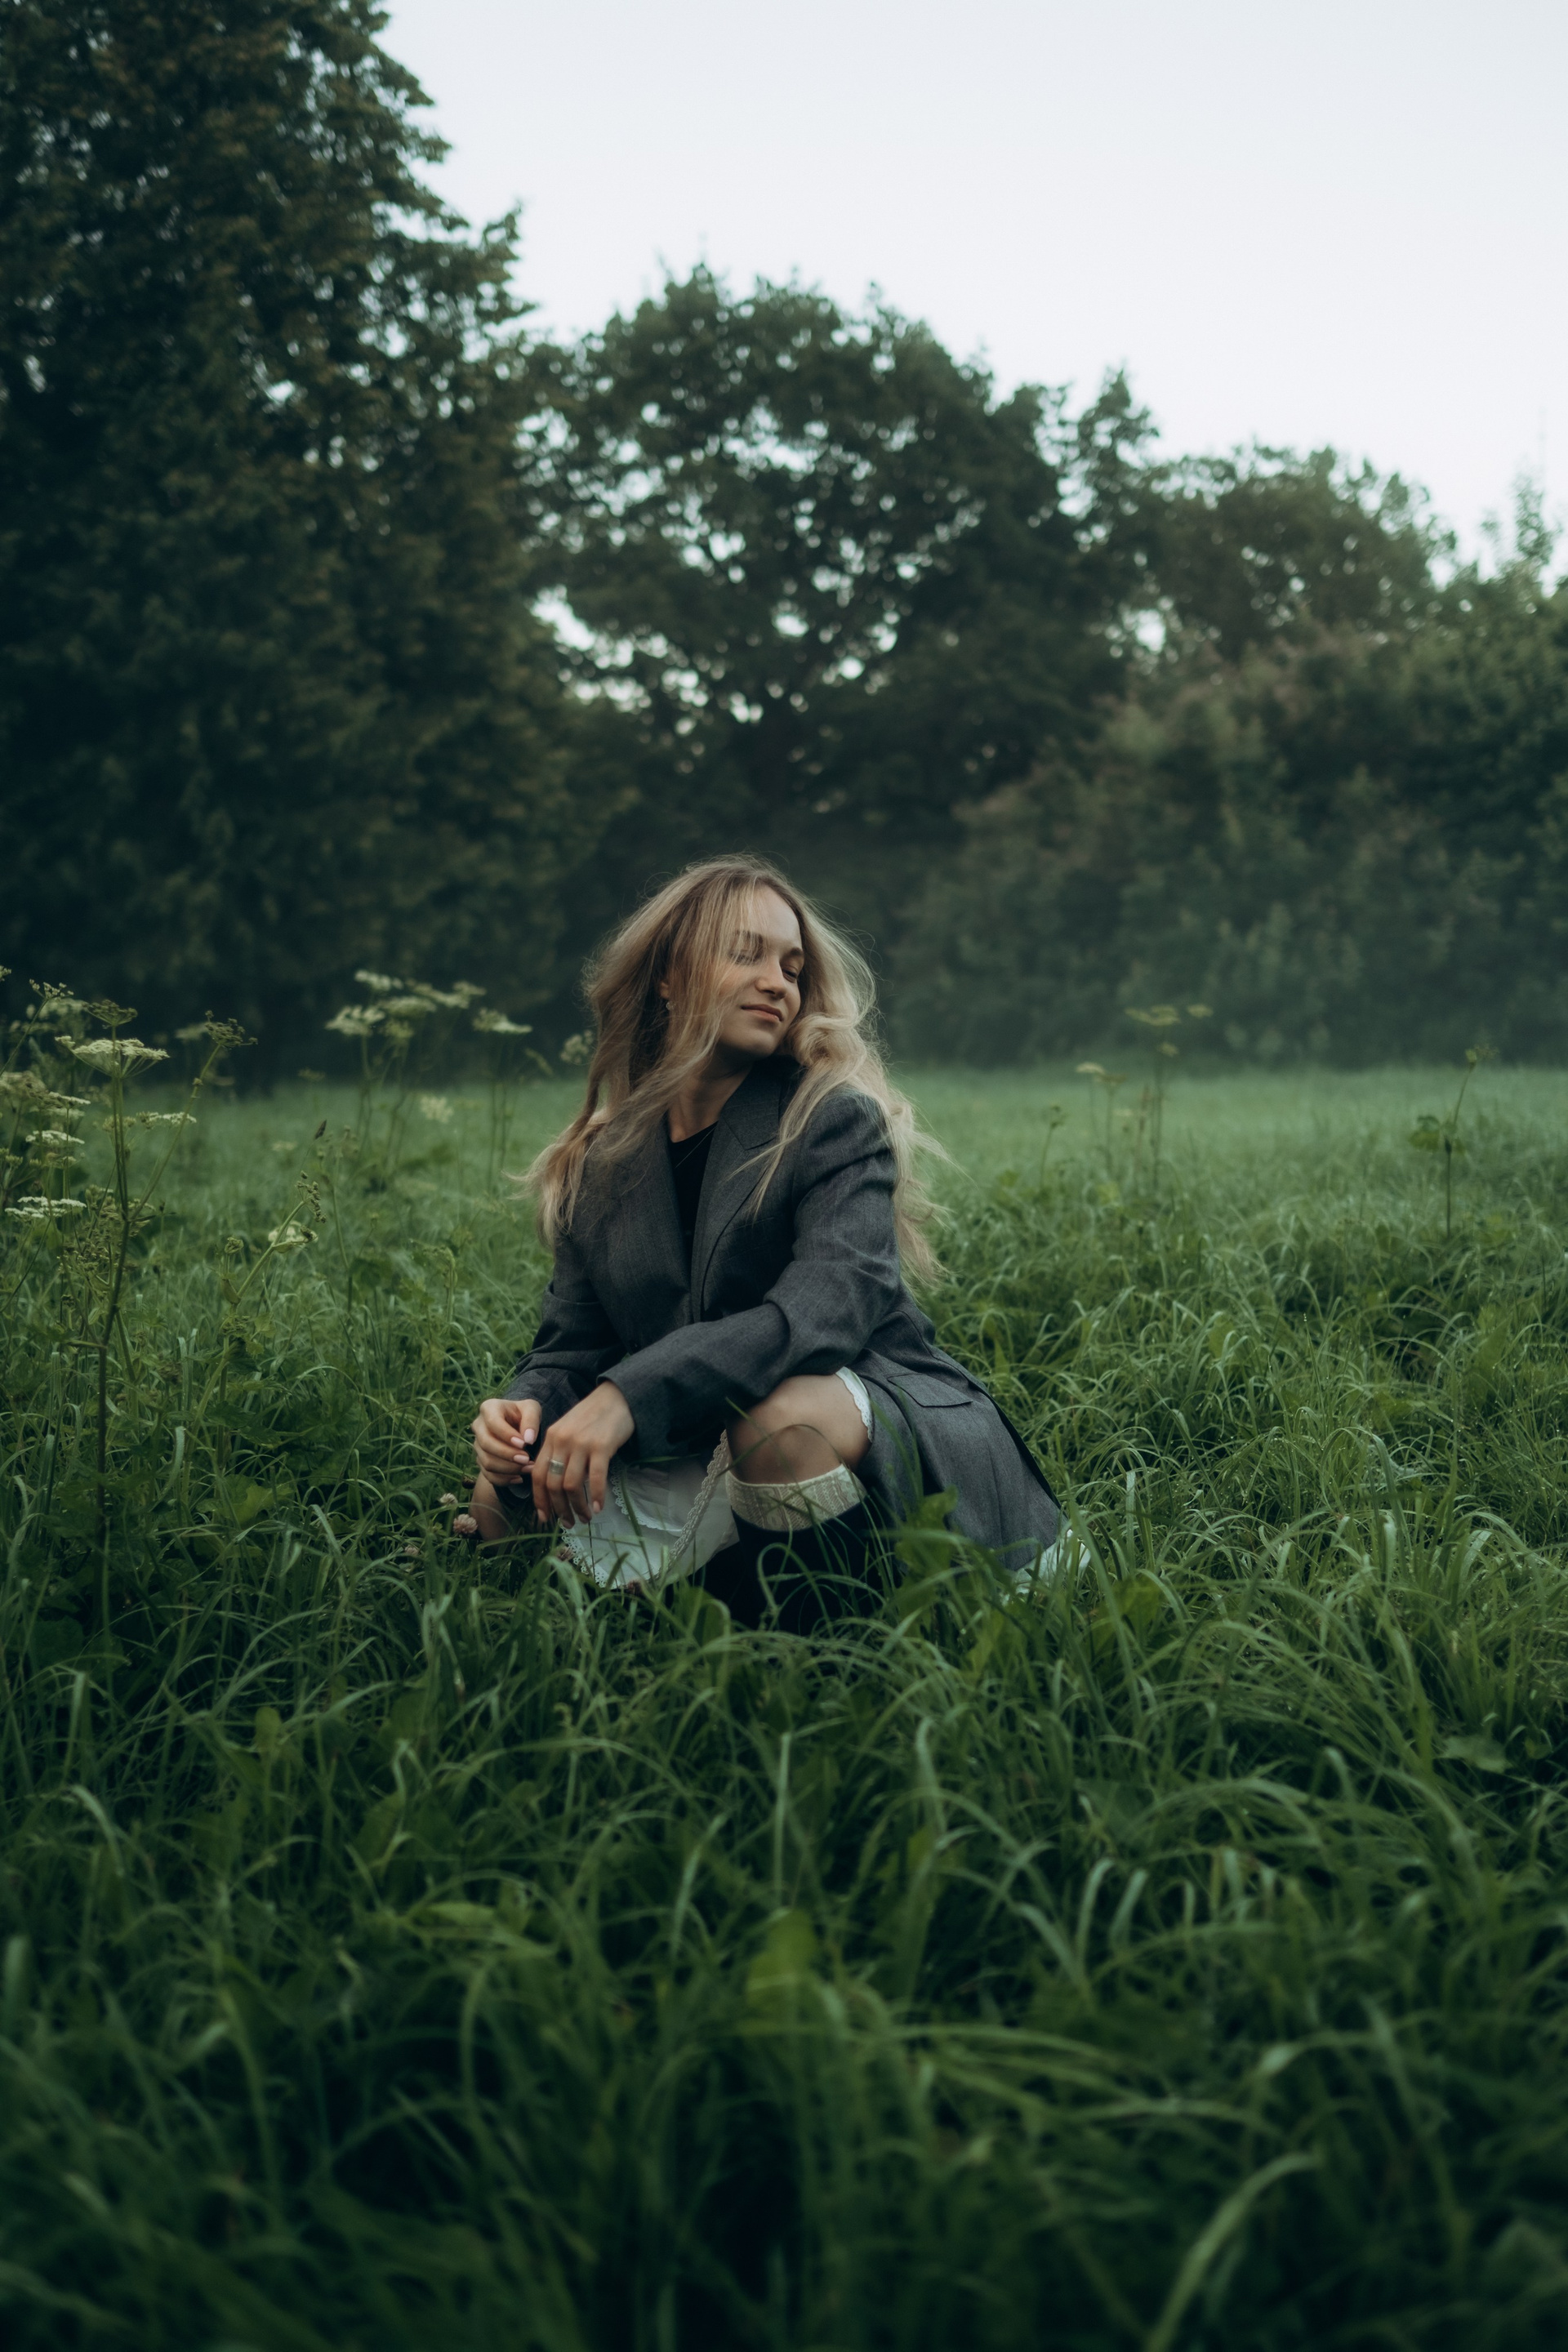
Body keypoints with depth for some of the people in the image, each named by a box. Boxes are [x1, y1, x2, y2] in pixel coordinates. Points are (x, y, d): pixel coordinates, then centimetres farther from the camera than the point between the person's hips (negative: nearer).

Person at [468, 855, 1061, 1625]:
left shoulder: (834, 1121, -8)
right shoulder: (599, 1167, 8)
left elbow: (831, 1303, -25)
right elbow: (573, 1342, 7)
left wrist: (630, 1394, -36)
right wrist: (529, 1407, -20)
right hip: (705, 1460, 6)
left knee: (786, 1412, -37)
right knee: (504, 1498, -7)